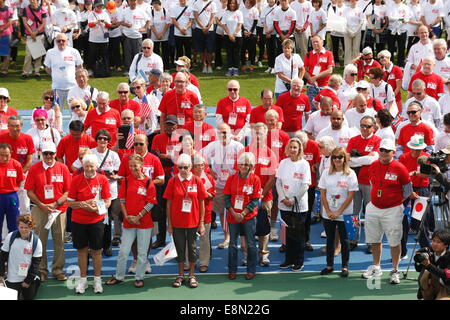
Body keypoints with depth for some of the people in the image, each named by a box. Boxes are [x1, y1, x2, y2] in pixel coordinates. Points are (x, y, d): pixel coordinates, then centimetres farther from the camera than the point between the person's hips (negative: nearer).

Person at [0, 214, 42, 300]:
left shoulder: (36, 241, -11)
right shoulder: (10, 237, -9)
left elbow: (36, 263, -7)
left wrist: (28, 281, -8)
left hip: (29, 277, 0)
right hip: (13, 278, 0)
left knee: (29, 297, 8)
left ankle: (37, 281, 36)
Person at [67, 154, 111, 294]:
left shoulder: (103, 179, -4)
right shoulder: (76, 180, -5)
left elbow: (107, 201, -2)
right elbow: (70, 202, -2)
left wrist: (97, 208, -21)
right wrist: (84, 204, -20)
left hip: (96, 220, 0)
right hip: (78, 221, 0)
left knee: (96, 251, 7)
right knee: (82, 250, 9)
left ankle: (97, 280, 20)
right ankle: (83, 280, 20)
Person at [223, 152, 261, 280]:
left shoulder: (255, 179, -4)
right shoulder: (231, 178, 1)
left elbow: (255, 200, -6)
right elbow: (227, 198, 0)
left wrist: (243, 214, -13)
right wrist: (233, 213, -11)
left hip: (249, 216, -2)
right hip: (233, 216, 2)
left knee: (250, 244, 3)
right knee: (232, 244, 7)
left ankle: (251, 270, 14)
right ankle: (232, 270, 17)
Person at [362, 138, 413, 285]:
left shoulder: (399, 168, -10)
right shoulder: (373, 166, 4)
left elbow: (408, 190, 0)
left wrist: (396, 201, 2)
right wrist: (377, 198, 13)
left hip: (392, 210, -5)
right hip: (373, 208, 5)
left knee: (394, 242, 0)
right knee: (374, 240, 14)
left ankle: (395, 271, 10)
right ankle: (376, 267, 29)